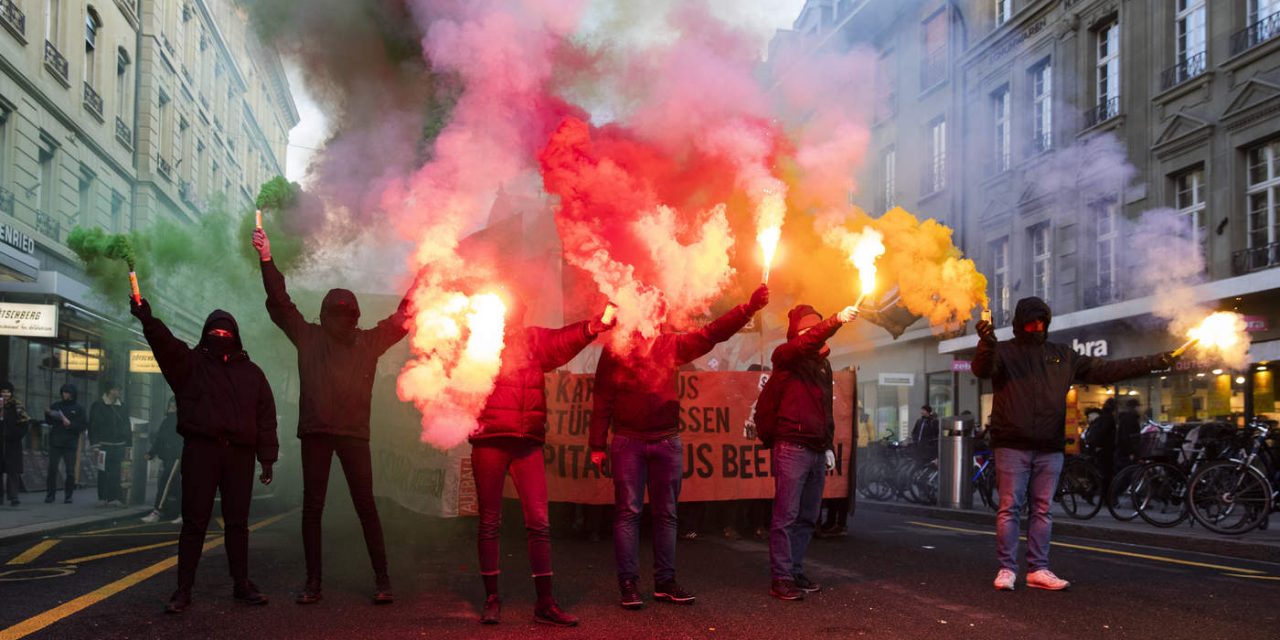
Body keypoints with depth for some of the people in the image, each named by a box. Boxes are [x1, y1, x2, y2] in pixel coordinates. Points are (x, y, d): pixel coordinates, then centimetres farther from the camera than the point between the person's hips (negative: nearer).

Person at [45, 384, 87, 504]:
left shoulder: (79, 409, 4)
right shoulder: (56, 406, 9)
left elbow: (83, 426, -1)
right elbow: (48, 421, 14)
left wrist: (70, 424, -15)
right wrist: (48, 414, -6)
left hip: (70, 444, -1)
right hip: (55, 443, 1)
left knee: (70, 472, 0)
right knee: (52, 469, -2)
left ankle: (68, 496, 8)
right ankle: (50, 494, 7)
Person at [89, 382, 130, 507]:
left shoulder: (122, 406, 12)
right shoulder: (98, 406, 0)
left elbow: (127, 426, 16)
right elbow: (93, 425, -2)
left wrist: (128, 442, 11)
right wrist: (95, 443, -10)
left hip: (119, 445, 3)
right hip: (104, 445, -3)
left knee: (116, 473, -1)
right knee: (103, 472, -1)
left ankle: (114, 498, 1)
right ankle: (102, 498, 6)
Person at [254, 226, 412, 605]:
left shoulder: (370, 342, 11)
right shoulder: (308, 337, 11)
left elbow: (404, 316, 13)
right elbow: (279, 301, 8)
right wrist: (266, 259, 1)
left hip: (354, 432, -1)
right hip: (314, 432, 1)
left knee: (366, 505, -2)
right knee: (312, 507, 5)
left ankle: (382, 580, 3)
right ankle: (313, 582, 12)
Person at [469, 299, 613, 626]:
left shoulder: (534, 340, 11)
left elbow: (564, 339, -2)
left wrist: (593, 326, -19)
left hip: (528, 442, 2)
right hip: (489, 442, -2)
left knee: (539, 522, -1)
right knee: (490, 521, 6)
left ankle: (545, 603, 4)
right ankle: (492, 598, 16)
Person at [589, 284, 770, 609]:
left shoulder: (670, 345, 8)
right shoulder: (615, 349, 1)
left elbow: (713, 333, 2)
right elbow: (602, 399, 0)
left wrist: (750, 307, -8)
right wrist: (597, 444, -4)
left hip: (667, 440, 3)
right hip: (628, 441, -3)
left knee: (666, 513, 7)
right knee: (628, 512, -2)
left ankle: (665, 582, 14)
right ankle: (628, 583, 3)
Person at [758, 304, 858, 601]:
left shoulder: (823, 364, 20)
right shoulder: (786, 356, -1)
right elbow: (807, 342, -24)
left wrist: (829, 447, 16)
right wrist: (836, 321, -36)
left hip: (817, 451, 7)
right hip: (792, 448, -7)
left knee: (808, 518, 9)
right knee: (786, 517, -7)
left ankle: (795, 572, 17)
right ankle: (781, 578, -5)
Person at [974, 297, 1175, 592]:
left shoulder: (1062, 355, 15)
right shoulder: (1004, 352, 2)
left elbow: (1103, 370, 15)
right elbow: (982, 369, -18)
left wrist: (1151, 363, 9)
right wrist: (986, 344, -40)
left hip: (1050, 448, 4)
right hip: (1013, 446, -4)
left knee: (1043, 509, 7)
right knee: (1009, 507, -3)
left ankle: (1038, 570, 12)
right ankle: (1007, 568, 2)